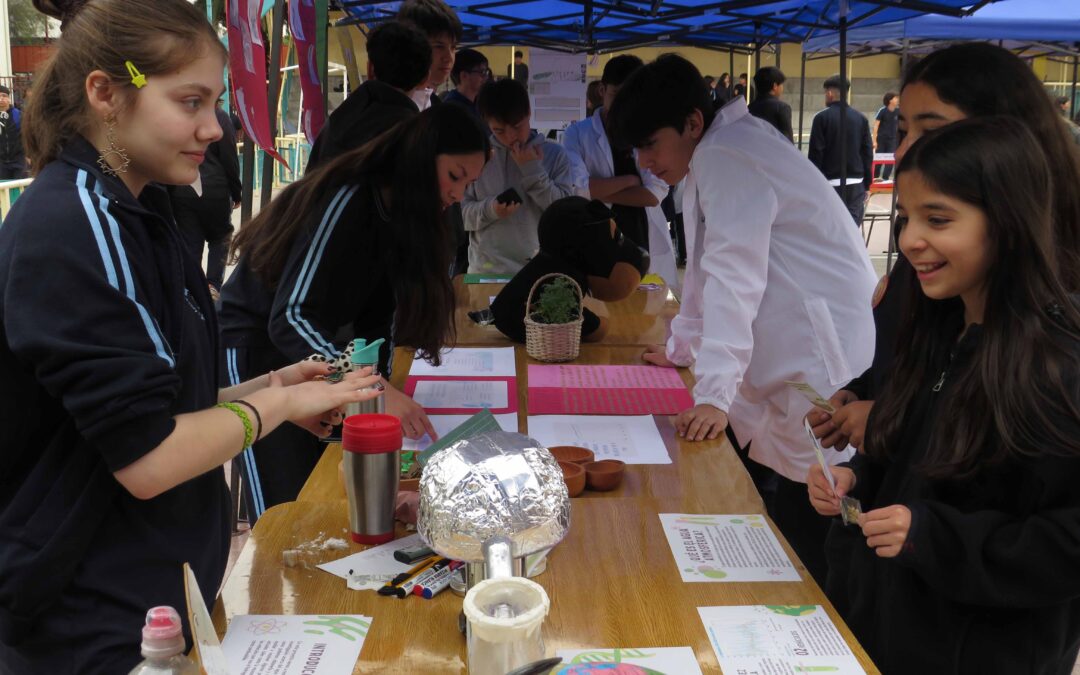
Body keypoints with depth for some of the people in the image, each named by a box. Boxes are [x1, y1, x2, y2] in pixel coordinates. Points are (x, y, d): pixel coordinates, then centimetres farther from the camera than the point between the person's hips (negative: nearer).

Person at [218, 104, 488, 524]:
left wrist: (384, 391, -8)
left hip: (316, 347, 9)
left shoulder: (400, 213, 3)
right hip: (257, 345, -8)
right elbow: (290, 319, -34)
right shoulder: (347, 202, -25)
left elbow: (378, 315, 2)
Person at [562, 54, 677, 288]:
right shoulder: (577, 134, 1)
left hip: (648, 245, 2)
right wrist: (630, 180, -6)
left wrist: (599, 191, -10)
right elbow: (577, 188, -15)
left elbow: (655, 194, -5)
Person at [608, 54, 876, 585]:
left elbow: (735, 278, -25)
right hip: (780, 361, 10)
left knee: (808, 533, -4)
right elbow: (708, 271, 23)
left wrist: (714, 393, -29)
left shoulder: (725, 159, -16)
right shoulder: (709, 162, 15)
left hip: (821, 358, -10)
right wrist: (681, 348, 28)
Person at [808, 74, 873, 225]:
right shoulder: (860, 118, 6)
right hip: (856, 183, 3)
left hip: (830, 183, -3)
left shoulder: (822, 117, -6)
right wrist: (867, 185, 14)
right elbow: (868, 153, 8)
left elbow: (815, 154, -8)